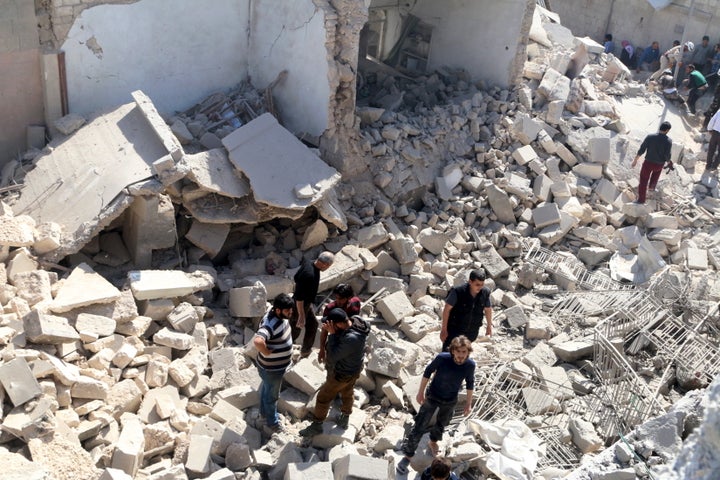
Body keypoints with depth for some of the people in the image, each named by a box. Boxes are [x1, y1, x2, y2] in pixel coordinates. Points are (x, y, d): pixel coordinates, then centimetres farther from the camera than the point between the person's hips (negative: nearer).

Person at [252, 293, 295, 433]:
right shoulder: (270, 324, -39)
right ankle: (272, 423, 39)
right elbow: (257, 341, -56)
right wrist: (266, 352, -35)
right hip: (271, 369, -8)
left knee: (266, 389, 31)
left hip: (277, 365, 8)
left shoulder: (280, 315, -11)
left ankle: (265, 411, 56)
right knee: (272, 395, 16)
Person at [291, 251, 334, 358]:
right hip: (300, 306, -9)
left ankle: (305, 351, 38)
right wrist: (301, 316, -26)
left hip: (307, 302, 9)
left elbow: (295, 278, 8)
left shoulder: (308, 263, -9)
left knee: (312, 324, 22)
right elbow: (299, 298, -33)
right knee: (295, 332, 8)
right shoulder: (310, 275, -37)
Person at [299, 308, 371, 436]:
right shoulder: (356, 320, -18)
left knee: (323, 397, 13)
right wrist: (329, 330, -17)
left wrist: (332, 334, -31)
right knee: (347, 394, 29)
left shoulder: (351, 339, -42)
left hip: (343, 374, -8)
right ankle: (344, 419, 52)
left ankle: (316, 426, 32)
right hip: (354, 368, 8)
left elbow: (333, 356, -31)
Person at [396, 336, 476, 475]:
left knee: (442, 424, 27)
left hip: (450, 401, 3)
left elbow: (470, 383, -5)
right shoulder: (442, 358, -31)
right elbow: (428, 372, -14)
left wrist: (468, 403, 3)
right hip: (432, 396, -3)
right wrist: (421, 392, -9)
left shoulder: (470, 365, -24)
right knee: (419, 427, 0)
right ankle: (408, 455, 16)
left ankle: (433, 442, 57)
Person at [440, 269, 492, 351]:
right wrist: (444, 329, -12)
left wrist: (489, 325, 18)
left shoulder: (485, 292, -14)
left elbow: (488, 309, 6)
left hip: (472, 332, 3)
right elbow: (447, 309, -16)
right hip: (454, 330, -3)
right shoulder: (458, 292, -26)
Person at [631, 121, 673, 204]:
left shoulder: (650, 137, -20)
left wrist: (635, 160, -3)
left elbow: (641, 150, -15)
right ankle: (652, 186, 46)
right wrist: (668, 162, 5)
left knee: (643, 180, 17)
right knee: (657, 169, 39)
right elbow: (667, 155, -17)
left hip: (648, 163, -1)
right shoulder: (668, 141, -21)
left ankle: (641, 199, 27)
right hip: (659, 164, 1)